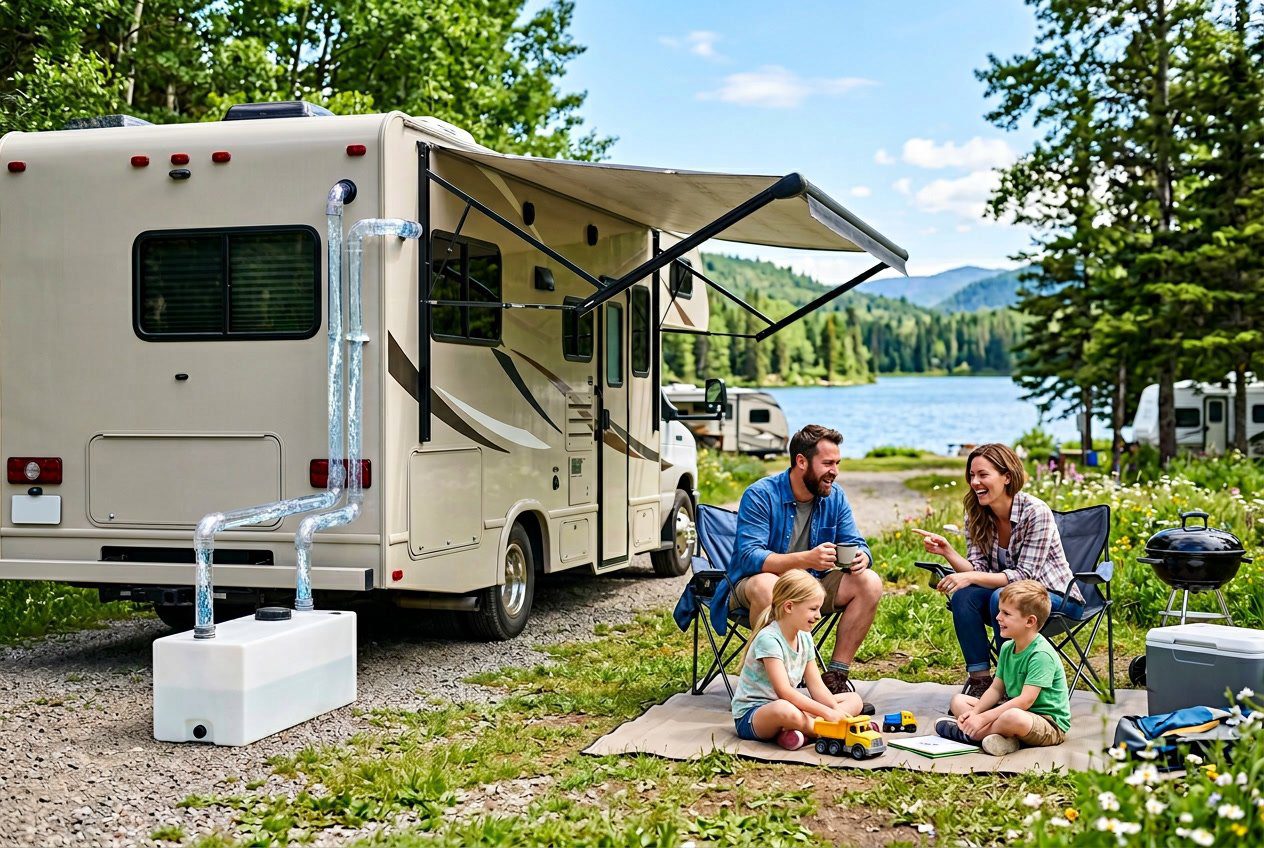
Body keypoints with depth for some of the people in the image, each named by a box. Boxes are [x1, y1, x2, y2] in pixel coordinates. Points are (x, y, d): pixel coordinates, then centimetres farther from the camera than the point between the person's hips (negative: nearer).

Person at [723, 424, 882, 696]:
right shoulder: (760, 495, -18)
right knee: (766, 585, -40)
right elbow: (750, 557, -28)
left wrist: (860, 558, -27)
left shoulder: (835, 497, 0)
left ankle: (836, 675, -12)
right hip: (752, 583, -6)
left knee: (870, 582, -14)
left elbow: (858, 545, 0)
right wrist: (806, 559, -41)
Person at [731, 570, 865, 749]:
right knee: (784, 710, -45)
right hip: (750, 717, -9)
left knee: (854, 699, 2)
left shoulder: (805, 638, 6)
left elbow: (816, 686, 5)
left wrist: (837, 712, -12)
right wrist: (826, 712, -30)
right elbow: (783, 690, -28)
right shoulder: (768, 639, -20)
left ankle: (803, 731, -22)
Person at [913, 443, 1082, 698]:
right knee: (963, 595, -23)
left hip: (1058, 599, -5)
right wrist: (948, 552, -26)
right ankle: (979, 679, -15)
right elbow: (978, 570, -7)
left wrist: (972, 577, -34)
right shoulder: (975, 515, -3)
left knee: (1002, 598, -34)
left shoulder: (1036, 512, -22)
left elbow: (1025, 576, -24)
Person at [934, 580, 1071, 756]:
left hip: (1050, 725, -9)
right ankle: (1001, 736, -21)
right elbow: (996, 689, 7)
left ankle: (965, 733, -17)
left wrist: (983, 718, -27)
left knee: (1014, 717, -43)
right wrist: (974, 713, -11)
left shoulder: (1041, 654, -22)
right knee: (958, 701, 4)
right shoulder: (1007, 648, 5)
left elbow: (1025, 701, -27)